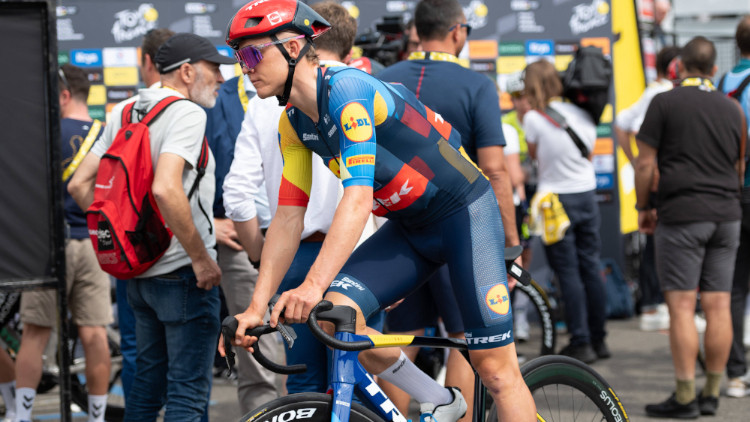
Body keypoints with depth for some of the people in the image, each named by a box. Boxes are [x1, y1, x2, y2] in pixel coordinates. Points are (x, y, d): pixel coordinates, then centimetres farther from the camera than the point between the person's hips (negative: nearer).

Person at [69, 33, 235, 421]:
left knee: (147, 380, 19)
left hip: (139, 271, 8)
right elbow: (165, 189, -29)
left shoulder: (124, 114, 11)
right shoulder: (187, 112, -14)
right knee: (188, 389, -5)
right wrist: (202, 259, -21)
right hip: (182, 273, -8)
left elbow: (79, 185, 11)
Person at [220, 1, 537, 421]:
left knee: (495, 366, -10)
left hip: (465, 214, -7)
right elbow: (288, 217, 0)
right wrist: (256, 308, -8)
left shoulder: (346, 87, -25)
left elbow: (358, 198, -34)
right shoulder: (294, 123, 1)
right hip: (409, 227, 7)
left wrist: (313, 285, -42)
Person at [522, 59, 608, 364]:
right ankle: (599, 339, 18)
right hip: (587, 195, 5)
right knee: (591, 268, 12)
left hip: (555, 199, -5)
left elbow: (534, 154, 2)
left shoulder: (534, 118, -13)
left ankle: (581, 343, 0)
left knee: (568, 273, 0)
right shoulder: (582, 114, 2)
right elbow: (589, 151, 12)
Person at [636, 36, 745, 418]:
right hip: (726, 215, 5)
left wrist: (643, 207, 5)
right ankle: (712, 393, 8)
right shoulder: (731, 109, 11)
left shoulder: (665, 103, -4)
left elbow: (646, 163, -6)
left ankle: (685, 397, -6)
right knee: (718, 306, 5)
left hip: (681, 215, -5)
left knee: (681, 306, -4)